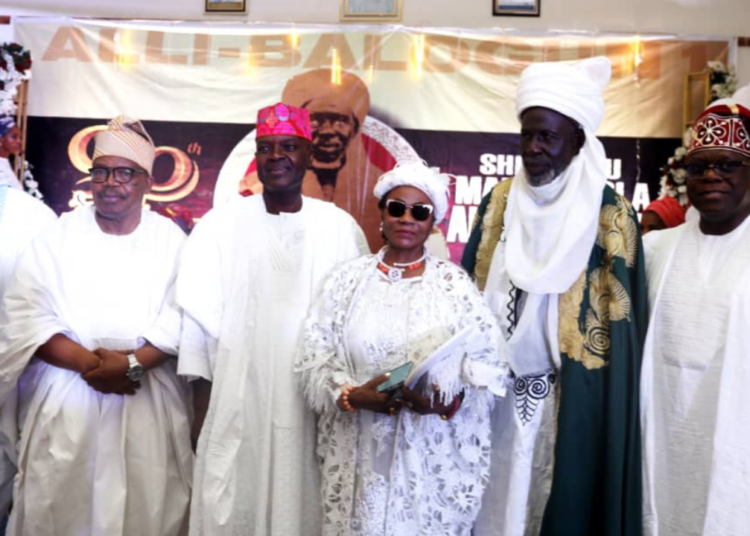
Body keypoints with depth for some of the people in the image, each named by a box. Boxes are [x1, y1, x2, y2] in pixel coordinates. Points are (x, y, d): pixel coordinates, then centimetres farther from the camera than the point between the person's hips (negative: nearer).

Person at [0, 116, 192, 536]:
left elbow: (182, 319, -5)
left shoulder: (170, 239, 3)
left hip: (149, 403, 0)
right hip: (66, 399, 0)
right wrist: (89, 363, -17)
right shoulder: (58, 236, 3)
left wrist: (132, 363, -20)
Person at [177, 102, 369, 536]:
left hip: (317, 410, 1)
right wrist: (202, 410, -1)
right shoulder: (220, 225, 0)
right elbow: (200, 320, 1)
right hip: (237, 407, 0)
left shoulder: (341, 228, 3)